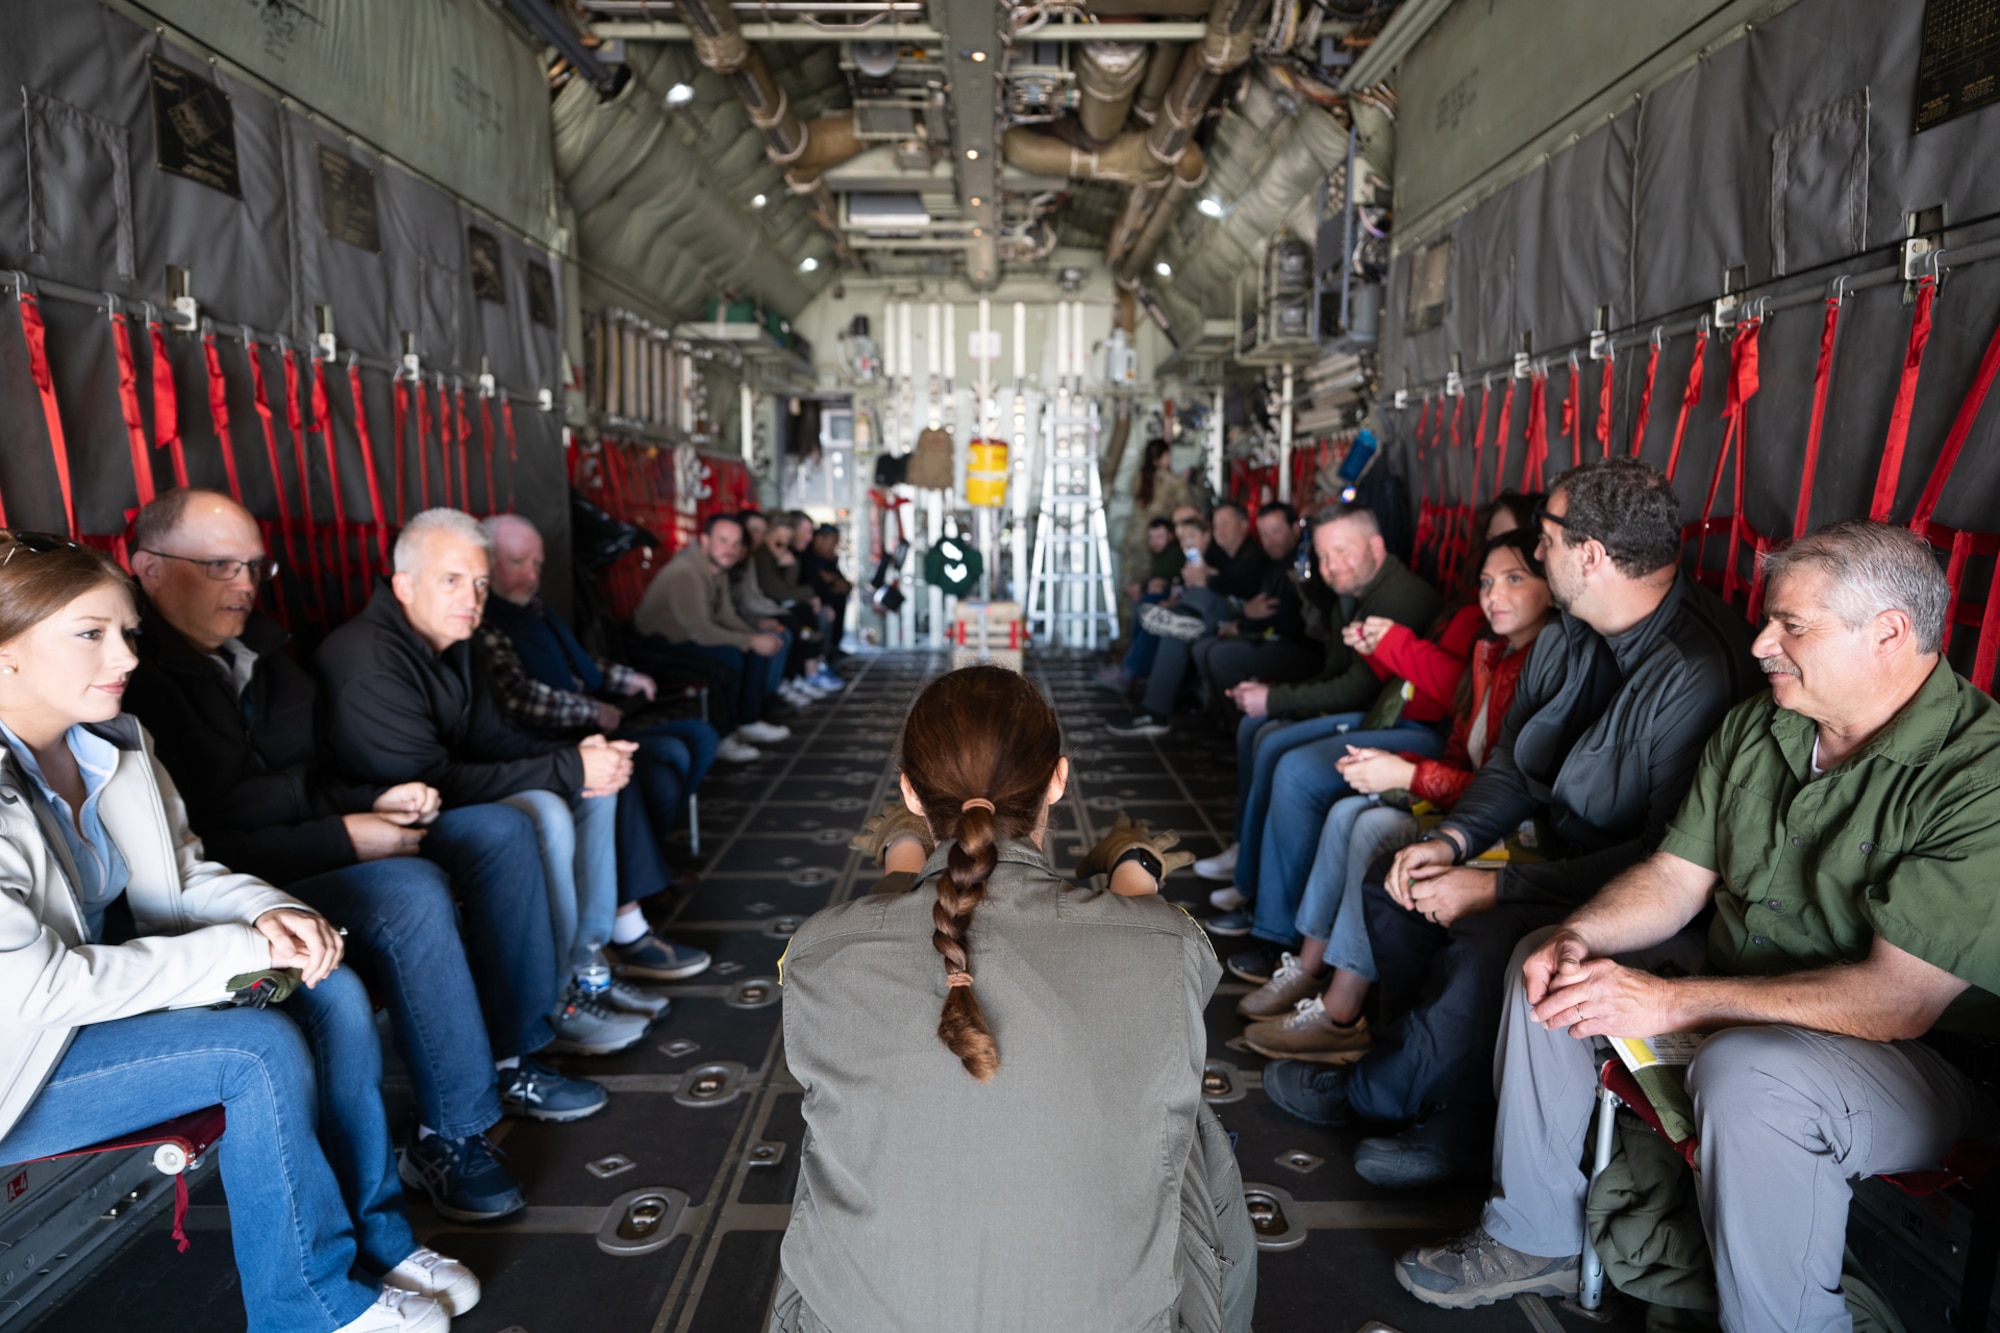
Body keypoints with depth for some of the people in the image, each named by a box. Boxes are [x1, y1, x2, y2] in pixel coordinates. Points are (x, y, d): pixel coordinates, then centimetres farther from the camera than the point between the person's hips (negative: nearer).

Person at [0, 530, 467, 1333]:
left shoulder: (116, 747, 0)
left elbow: (186, 878, 10)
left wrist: (268, 913, -12)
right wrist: (240, 954, -23)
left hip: (106, 990, 8)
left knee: (333, 993, -9)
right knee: (261, 1049, -25)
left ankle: (373, 1238, 5)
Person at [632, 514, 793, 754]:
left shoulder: (719, 568, 2)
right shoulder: (684, 572, -28)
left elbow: (727, 615, 6)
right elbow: (701, 631, -32)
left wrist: (759, 635, -10)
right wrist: (751, 641, -24)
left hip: (690, 637, 10)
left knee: (771, 642, 0)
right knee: (731, 656, -30)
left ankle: (748, 722, 7)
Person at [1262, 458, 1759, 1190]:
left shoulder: (1699, 671, -27)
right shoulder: (1565, 641, 2)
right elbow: (1511, 764, 13)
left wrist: (1498, 886, -25)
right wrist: (1452, 839, -7)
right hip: (1561, 853, 9)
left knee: (1484, 946, -30)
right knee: (1392, 890, 0)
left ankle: (1369, 1093, 2)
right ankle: (1455, 1107, 5)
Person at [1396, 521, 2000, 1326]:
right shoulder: (1754, 729, 2)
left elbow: (1900, 999, -28)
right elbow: (1675, 877, 5)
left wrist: (1670, 1001, -29)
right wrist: (1578, 936, -15)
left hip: (1924, 1062, -8)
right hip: (1737, 1005, 8)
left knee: (1746, 1073, -37)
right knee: (1548, 964, 2)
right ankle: (1534, 1238, 13)